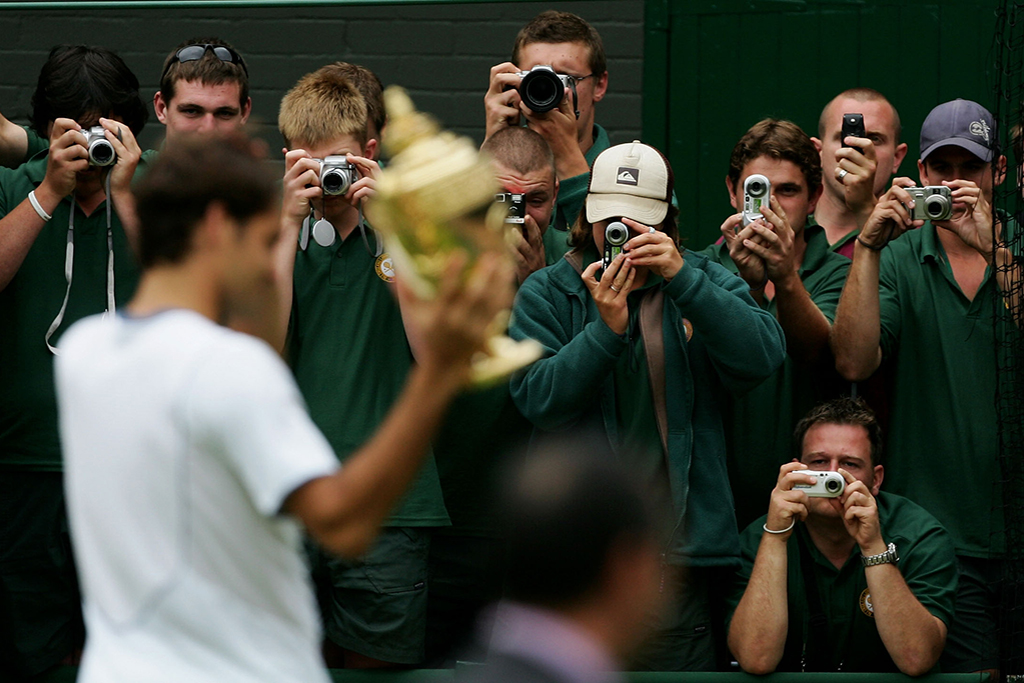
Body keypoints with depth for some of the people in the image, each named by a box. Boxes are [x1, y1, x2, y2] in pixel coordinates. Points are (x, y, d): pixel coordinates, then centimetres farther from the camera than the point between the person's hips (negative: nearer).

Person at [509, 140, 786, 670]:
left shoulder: (705, 283, 10)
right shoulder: (546, 294, 8)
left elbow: (762, 357, -10)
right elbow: (538, 400, -7)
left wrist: (681, 278, -19)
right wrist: (606, 328, -20)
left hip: (675, 544, 0)